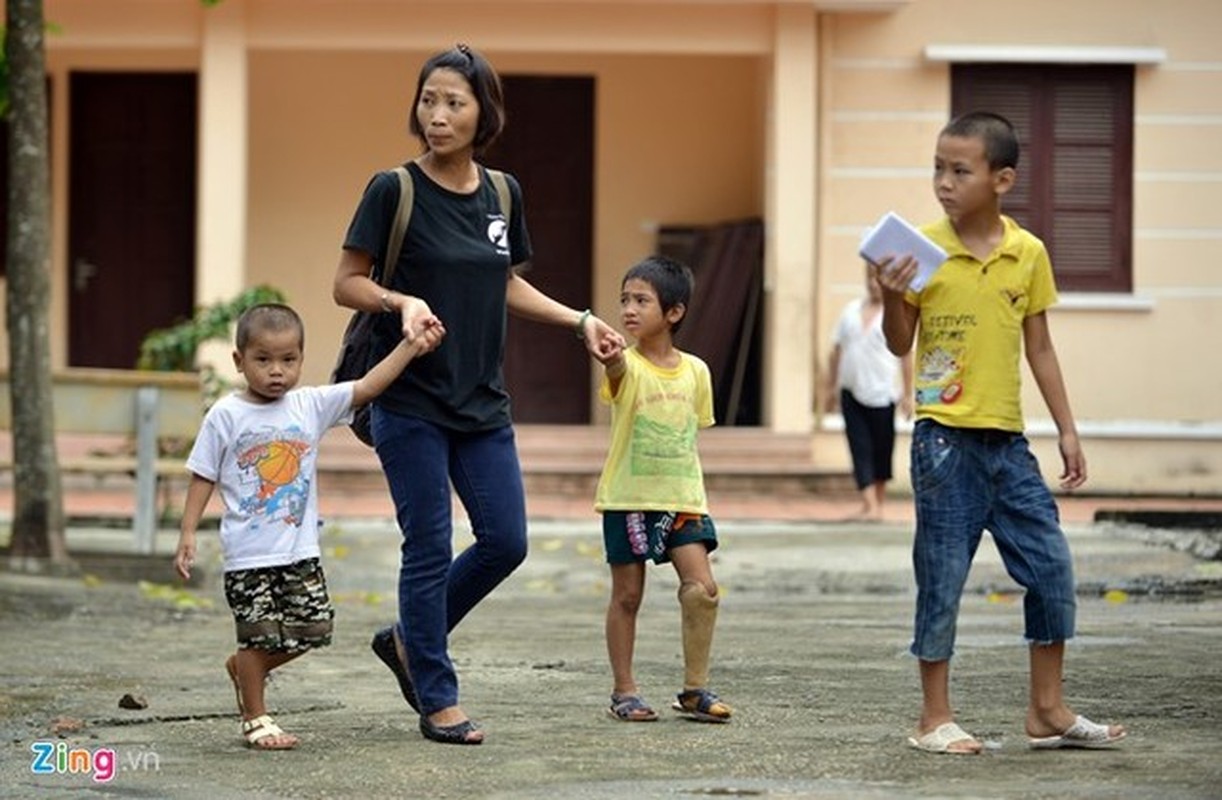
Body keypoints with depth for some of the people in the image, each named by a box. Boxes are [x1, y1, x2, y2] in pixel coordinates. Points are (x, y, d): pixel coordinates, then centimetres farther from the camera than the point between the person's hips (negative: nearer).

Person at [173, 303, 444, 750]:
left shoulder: (310, 406, 4)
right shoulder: (226, 416, -5)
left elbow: (366, 388, -2)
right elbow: (203, 478, -1)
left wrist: (411, 346, -9)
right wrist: (188, 535, -6)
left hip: (301, 552, 4)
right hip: (248, 556, -4)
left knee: (310, 630, 4)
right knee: (260, 634, -1)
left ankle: (244, 669, 29)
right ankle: (255, 718, 17)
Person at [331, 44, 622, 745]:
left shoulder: (502, 194, 7)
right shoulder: (394, 190, -9)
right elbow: (348, 284, -7)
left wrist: (579, 320, 12)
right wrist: (401, 301, -25)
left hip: (482, 403, 6)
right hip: (410, 402, -5)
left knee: (506, 540, 4)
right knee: (430, 548, -2)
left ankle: (408, 641, 24)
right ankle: (437, 700, 8)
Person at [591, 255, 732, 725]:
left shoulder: (695, 371, 4)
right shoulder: (625, 365, -9)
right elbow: (619, 371, -35)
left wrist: (695, 496, 10)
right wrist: (611, 361, -59)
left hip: (681, 497, 3)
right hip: (628, 497, -3)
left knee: (702, 588, -7)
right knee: (627, 595, 4)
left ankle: (695, 690, 4)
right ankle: (624, 692, 15)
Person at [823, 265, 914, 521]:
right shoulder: (851, 310, 9)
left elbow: (906, 355, -4)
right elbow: (836, 351, 14)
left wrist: (908, 394, -7)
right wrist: (831, 388, 13)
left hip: (881, 394, -3)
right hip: (851, 393, 3)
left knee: (881, 451, 6)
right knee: (860, 450, -4)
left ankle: (878, 504, 17)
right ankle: (869, 505, -7)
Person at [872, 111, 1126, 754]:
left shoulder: (1028, 254, 4)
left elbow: (1039, 349, 12)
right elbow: (900, 344, 1)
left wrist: (1067, 429, 11)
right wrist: (892, 297, -18)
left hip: (1006, 437, 4)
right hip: (944, 437, -3)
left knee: (1051, 565, 3)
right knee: (942, 577, 0)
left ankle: (1047, 709, 14)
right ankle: (935, 718, 10)